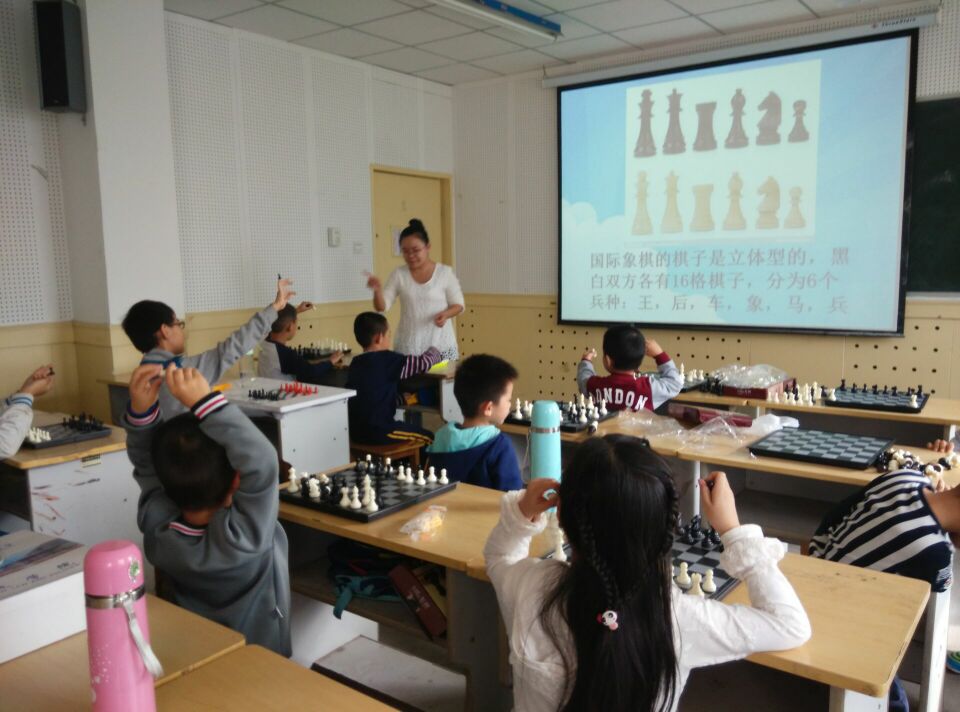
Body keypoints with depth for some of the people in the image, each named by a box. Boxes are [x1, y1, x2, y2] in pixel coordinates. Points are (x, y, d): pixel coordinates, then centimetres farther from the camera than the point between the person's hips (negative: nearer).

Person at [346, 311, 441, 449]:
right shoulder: (387, 360, -12)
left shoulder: (355, 362, 9)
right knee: (428, 438, 6)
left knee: (407, 427, 30)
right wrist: (434, 352, 13)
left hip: (356, 430, 8)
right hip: (377, 431, -8)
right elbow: (423, 363, -7)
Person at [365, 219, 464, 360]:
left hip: (440, 344, -1)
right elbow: (382, 307, 1)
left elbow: (458, 305, 4)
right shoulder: (398, 274, 3)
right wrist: (378, 290, -18)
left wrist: (446, 314, -16)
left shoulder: (445, 272, -1)